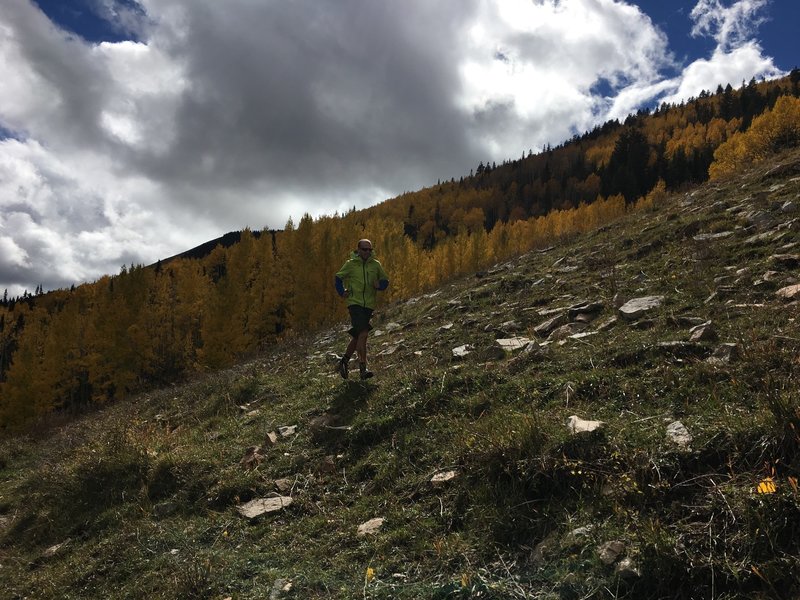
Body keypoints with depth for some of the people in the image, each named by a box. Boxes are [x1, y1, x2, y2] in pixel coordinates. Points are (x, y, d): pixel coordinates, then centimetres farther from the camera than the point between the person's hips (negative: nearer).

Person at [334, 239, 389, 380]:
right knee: (363, 333, -19)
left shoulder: (375, 265, 7)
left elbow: (385, 280, 14)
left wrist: (379, 285, -7)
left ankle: (344, 362, 30)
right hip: (354, 303, -4)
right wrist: (342, 292, -4)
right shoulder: (350, 264, 0)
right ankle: (363, 368, -17)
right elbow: (338, 278, 10)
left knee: (357, 337, 12)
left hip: (369, 305, 4)